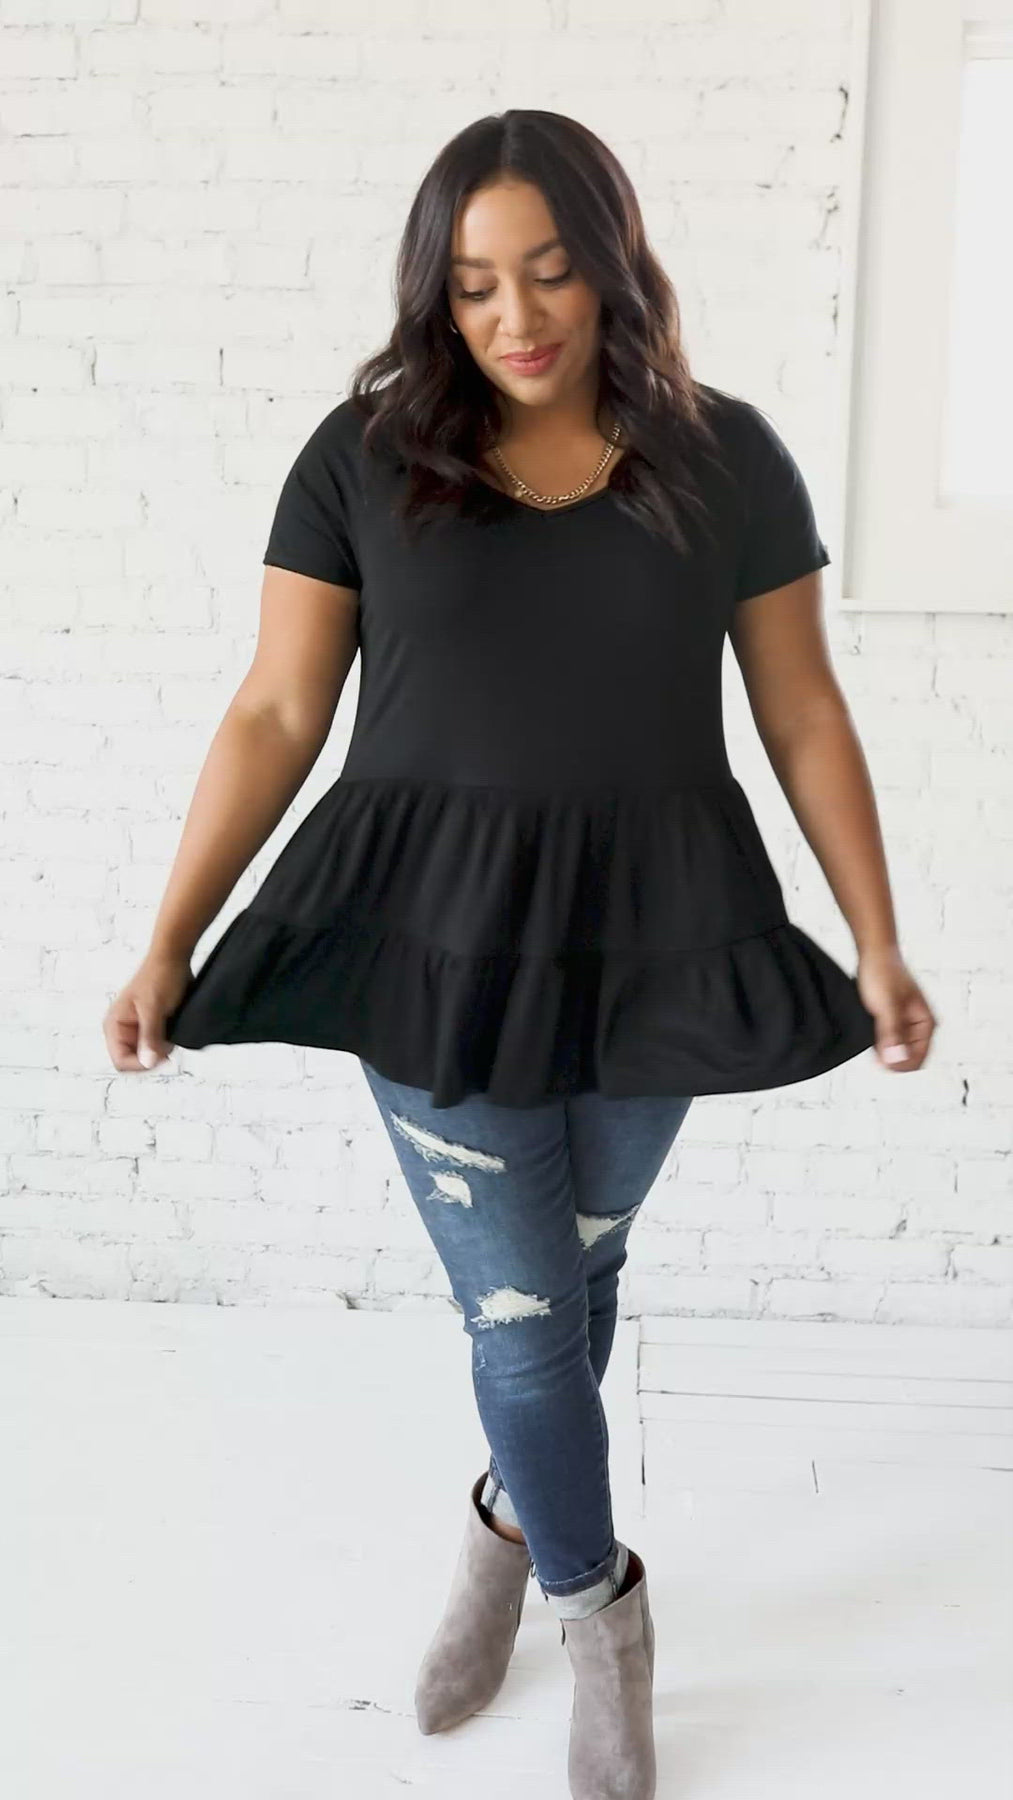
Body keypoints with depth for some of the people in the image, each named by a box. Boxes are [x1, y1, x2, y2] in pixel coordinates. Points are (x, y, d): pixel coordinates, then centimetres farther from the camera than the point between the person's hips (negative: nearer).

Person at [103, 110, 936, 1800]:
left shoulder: (724, 455, 0)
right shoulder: (365, 455, -2)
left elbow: (803, 711, 4)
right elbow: (276, 714, -2)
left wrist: (877, 941, 1)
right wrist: (170, 944, -6)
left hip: (650, 931, 2)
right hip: (434, 935, -1)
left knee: (573, 1272, 15)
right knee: (521, 1304, 3)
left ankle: (513, 1518, 46)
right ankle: (601, 1608, 31)